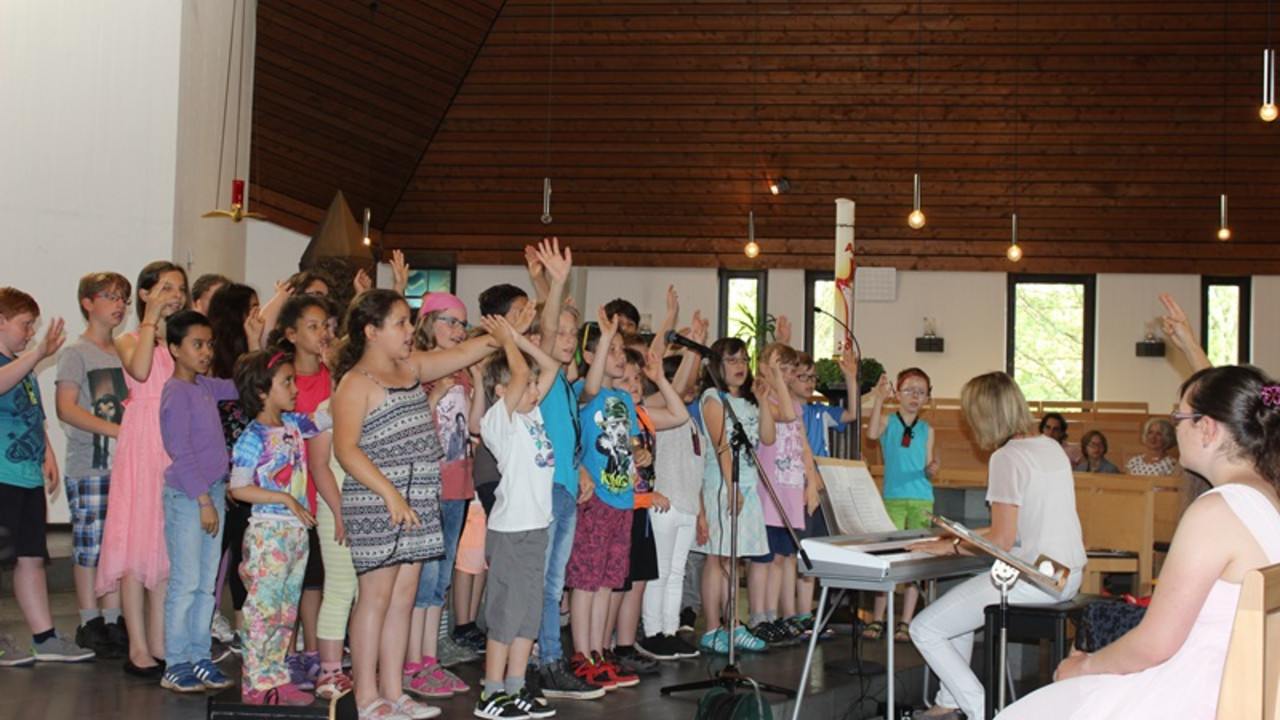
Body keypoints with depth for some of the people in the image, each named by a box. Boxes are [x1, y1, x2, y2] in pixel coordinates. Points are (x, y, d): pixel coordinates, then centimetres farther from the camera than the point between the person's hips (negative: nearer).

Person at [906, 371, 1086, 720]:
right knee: (959, 601, 29)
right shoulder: (1052, 447, 11)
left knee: (924, 629, -4)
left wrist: (952, 547, -5)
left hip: (1032, 579, -10)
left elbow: (1002, 541, -19)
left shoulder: (1007, 457, -16)